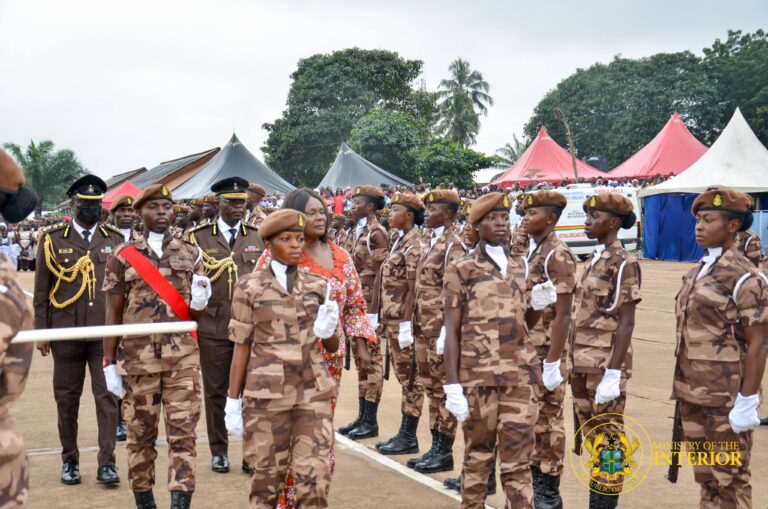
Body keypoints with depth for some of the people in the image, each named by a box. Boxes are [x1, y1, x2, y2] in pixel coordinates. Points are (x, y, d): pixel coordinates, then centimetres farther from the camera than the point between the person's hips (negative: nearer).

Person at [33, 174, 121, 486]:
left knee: (107, 396, -2)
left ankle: (107, 463, 3)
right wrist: (41, 332, 1)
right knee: (67, 398, 8)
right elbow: (41, 289, 5)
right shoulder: (53, 239, 4)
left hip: (107, 332, 0)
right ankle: (70, 461, 22)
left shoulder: (115, 240, 7)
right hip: (66, 333, 0)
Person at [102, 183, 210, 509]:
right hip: (137, 359, -1)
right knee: (140, 437, 9)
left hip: (183, 358, 1)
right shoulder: (122, 256, 1)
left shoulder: (191, 255, 7)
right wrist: (110, 364, 0)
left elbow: (195, 315, 11)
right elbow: (113, 315, 3)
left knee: (183, 435, -3)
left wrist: (199, 303, -12)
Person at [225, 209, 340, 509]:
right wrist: (233, 401, 2)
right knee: (267, 478, 8)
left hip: (313, 392, 2)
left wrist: (327, 331, -10)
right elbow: (241, 347, 2)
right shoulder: (250, 288, 0)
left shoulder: (318, 287, 7)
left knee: (315, 479, -4)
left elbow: (333, 347, 12)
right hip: (267, 395, -2)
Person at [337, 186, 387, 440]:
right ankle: (362, 417, 20)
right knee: (361, 360, 12)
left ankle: (370, 422, 4)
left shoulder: (376, 233, -12)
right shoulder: (357, 232, 14)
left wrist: (372, 311, -18)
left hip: (369, 305, -9)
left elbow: (380, 274, -16)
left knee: (371, 360, -3)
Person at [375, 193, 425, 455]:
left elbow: (413, 286, -18)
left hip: (404, 320, -9)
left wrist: (406, 323, -21)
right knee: (403, 376, 14)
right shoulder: (399, 241, 14)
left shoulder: (414, 244, -14)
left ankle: (409, 438, 6)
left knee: (410, 378, -1)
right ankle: (404, 433, 22)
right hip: (392, 318, 9)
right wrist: (384, 316, 16)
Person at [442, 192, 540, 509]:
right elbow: (452, 332, -5)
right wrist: (452, 386, -9)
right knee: (478, 453, 9)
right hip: (479, 376, -3)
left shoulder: (520, 266, 11)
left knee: (519, 456, 3)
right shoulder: (461, 271, -3)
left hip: (520, 375, 4)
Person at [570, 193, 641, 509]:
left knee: (608, 437, 2)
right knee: (592, 435, 15)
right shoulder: (594, 260, 12)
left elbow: (626, 323, -15)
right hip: (583, 364, 8)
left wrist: (613, 372, -19)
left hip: (605, 366, -8)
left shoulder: (623, 263, -12)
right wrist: (574, 362, 15)